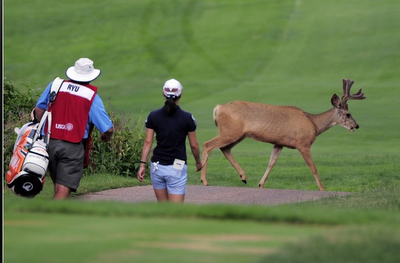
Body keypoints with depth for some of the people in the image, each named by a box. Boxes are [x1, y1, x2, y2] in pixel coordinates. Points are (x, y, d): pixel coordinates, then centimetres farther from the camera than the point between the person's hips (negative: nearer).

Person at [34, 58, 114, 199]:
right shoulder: (92, 97, -2)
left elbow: (38, 110, 10)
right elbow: (108, 128, -2)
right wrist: (105, 137, 21)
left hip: (50, 143, 4)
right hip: (73, 146, -4)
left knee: (58, 188, 19)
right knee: (63, 191, -7)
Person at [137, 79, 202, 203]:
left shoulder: (153, 116, -1)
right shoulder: (187, 118, -7)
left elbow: (148, 142, -3)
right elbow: (194, 145, 1)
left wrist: (142, 165, 0)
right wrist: (198, 162, 18)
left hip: (157, 166, 3)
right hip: (177, 168, -3)